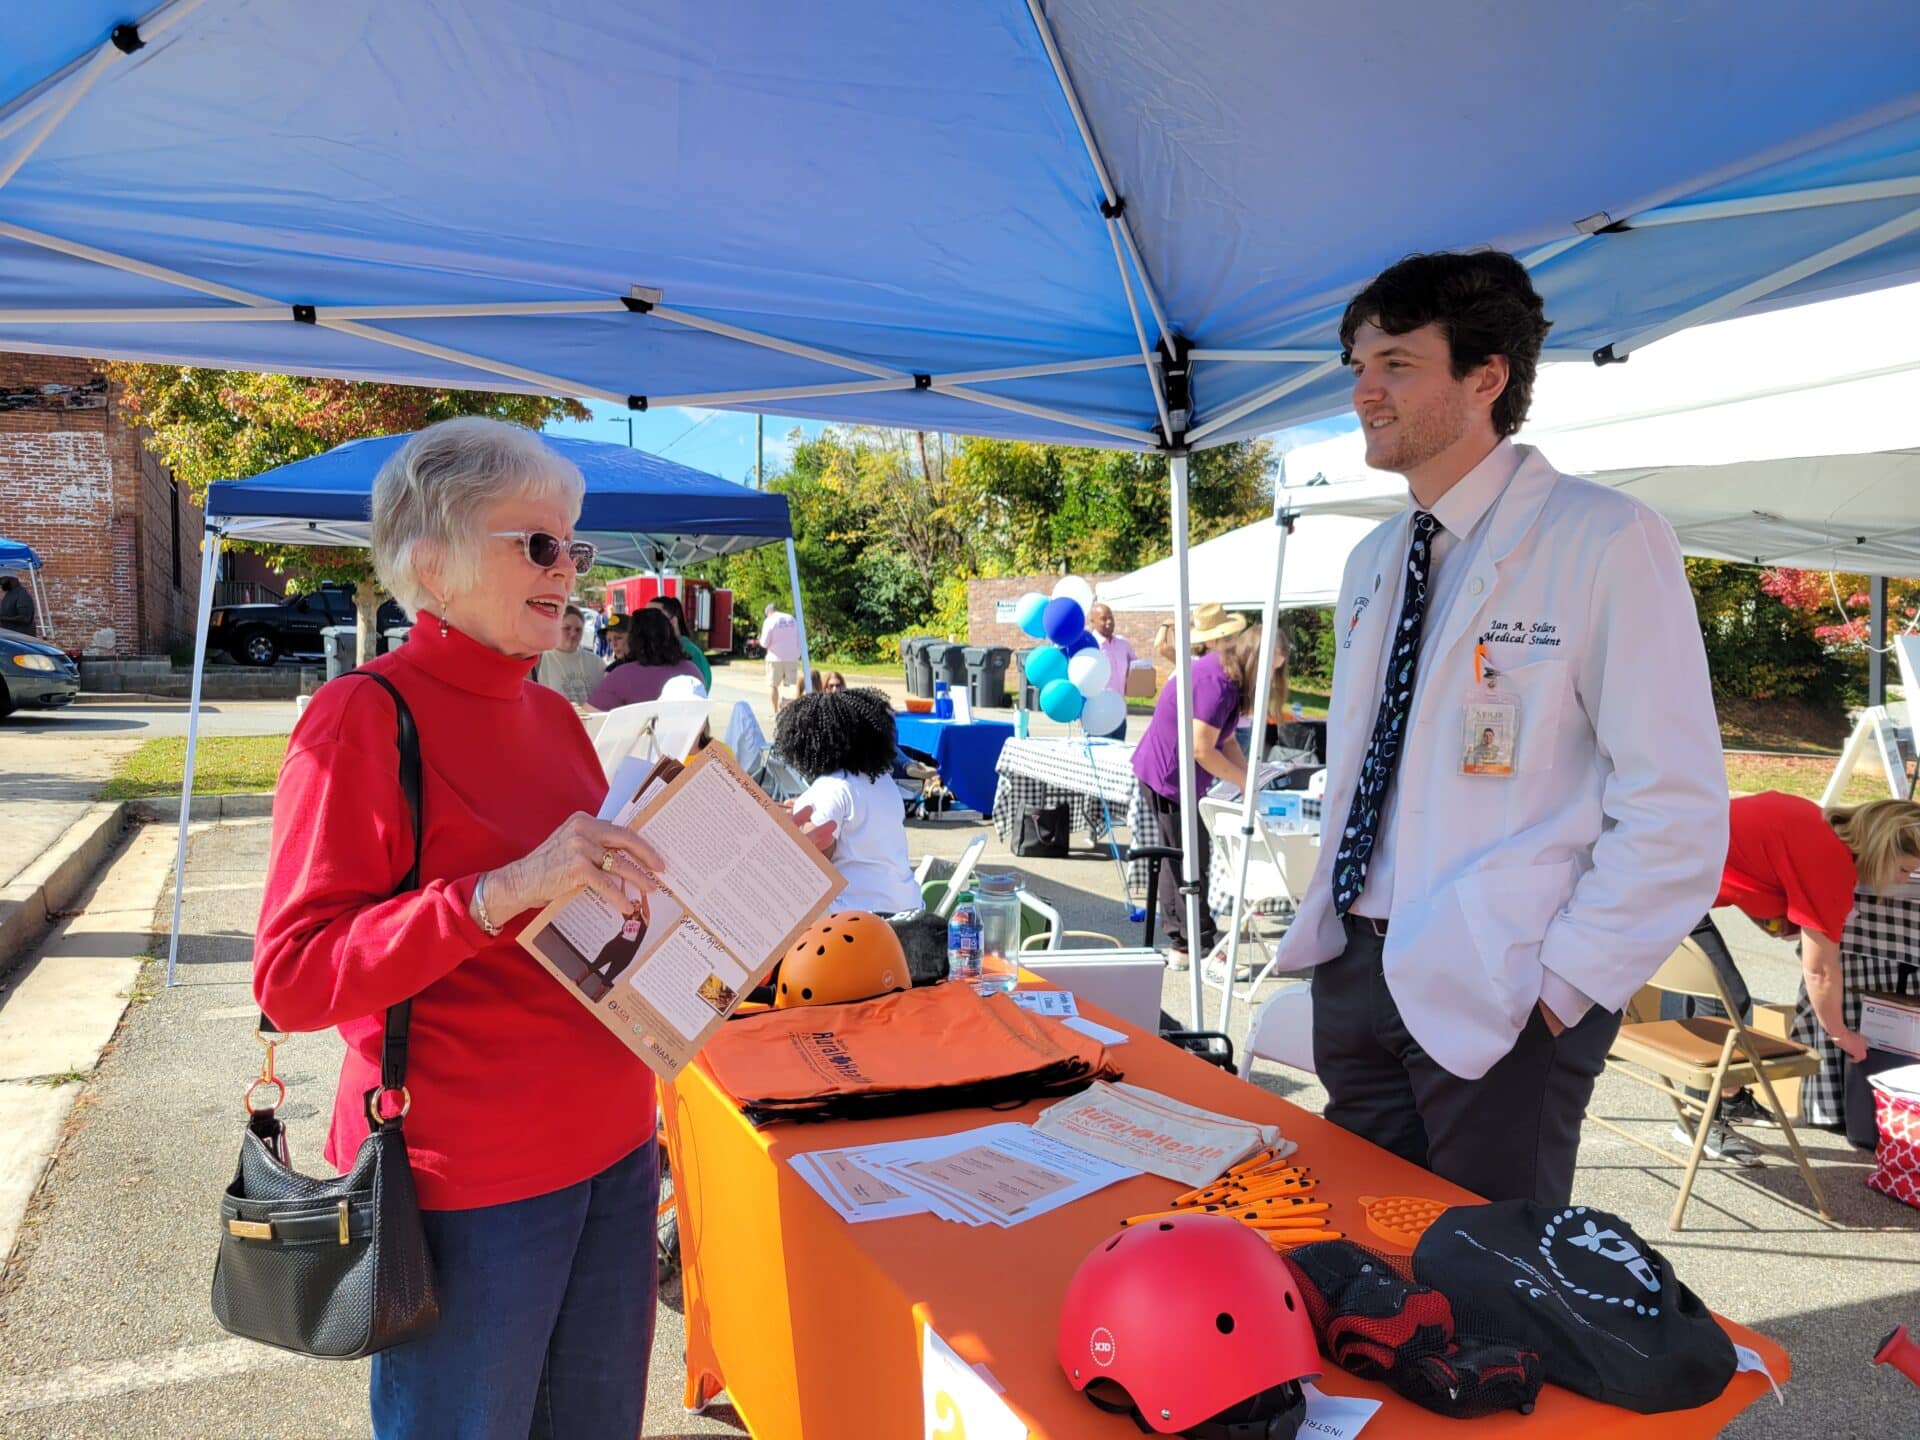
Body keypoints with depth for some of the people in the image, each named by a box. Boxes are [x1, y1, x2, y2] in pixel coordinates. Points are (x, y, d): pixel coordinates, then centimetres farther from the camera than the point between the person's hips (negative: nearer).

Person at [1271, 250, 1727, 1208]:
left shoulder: (1604, 542, -12)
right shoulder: (1371, 562, 12)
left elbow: (1677, 812, -15)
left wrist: (1565, 983, -16)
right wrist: (1329, 917, 11)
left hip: (1494, 996, -7)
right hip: (1355, 970, 7)